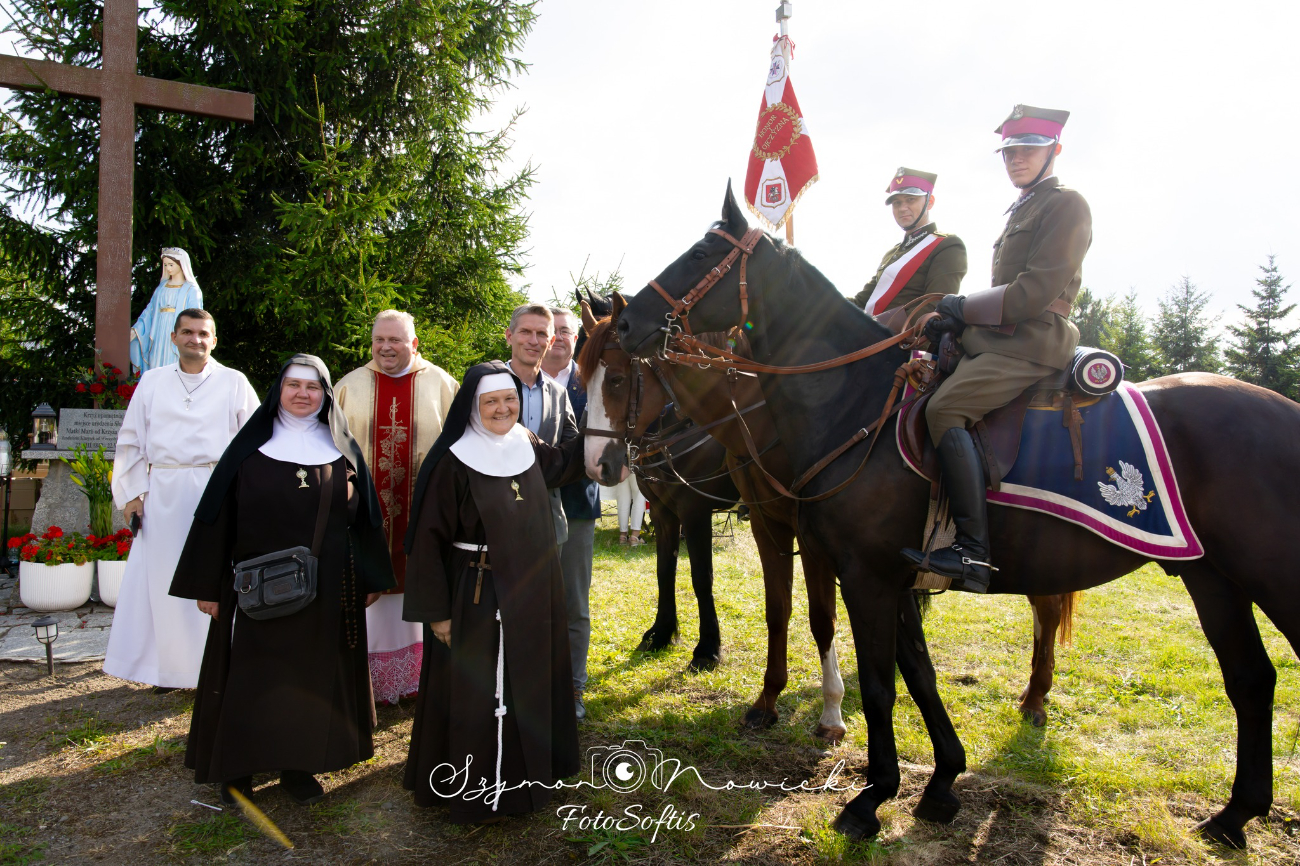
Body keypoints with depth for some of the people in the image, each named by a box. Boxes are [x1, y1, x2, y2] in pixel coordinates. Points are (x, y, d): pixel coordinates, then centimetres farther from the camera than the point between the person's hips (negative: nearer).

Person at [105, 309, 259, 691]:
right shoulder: (152, 381, 12)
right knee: (164, 580, 4)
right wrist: (133, 493, 6)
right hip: (163, 495, 2)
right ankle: (170, 668, 15)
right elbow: (131, 441, 13)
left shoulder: (234, 383, 5)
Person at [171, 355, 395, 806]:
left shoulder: (344, 450, 6)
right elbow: (217, 515, -1)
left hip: (327, 590, 2)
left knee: (313, 675, 8)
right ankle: (236, 769, 20)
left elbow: (365, 517, 9)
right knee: (251, 676, 5)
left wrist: (371, 578, 7)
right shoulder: (251, 447, 1)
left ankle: (299, 765, 22)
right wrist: (207, 585, -4)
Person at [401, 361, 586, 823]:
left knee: (528, 684, 17)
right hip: (477, 595, -6)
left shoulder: (529, 449, 3)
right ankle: (474, 788, 23)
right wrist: (436, 611, -15)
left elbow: (566, 462, 24)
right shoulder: (455, 461, -14)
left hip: (533, 593, 6)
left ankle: (527, 773, 36)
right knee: (475, 691, 5)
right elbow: (428, 538, -14)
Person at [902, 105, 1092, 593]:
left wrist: (965, 307, -8)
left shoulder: (1066, 205, -5)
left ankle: (974, 553, -33)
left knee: (945, 408, -29)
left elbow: (1035, 291, -16)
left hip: (1032, 343, -10)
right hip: (1000, 339, 10)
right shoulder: (1021, 211, 25)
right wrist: (957, 320, 5)